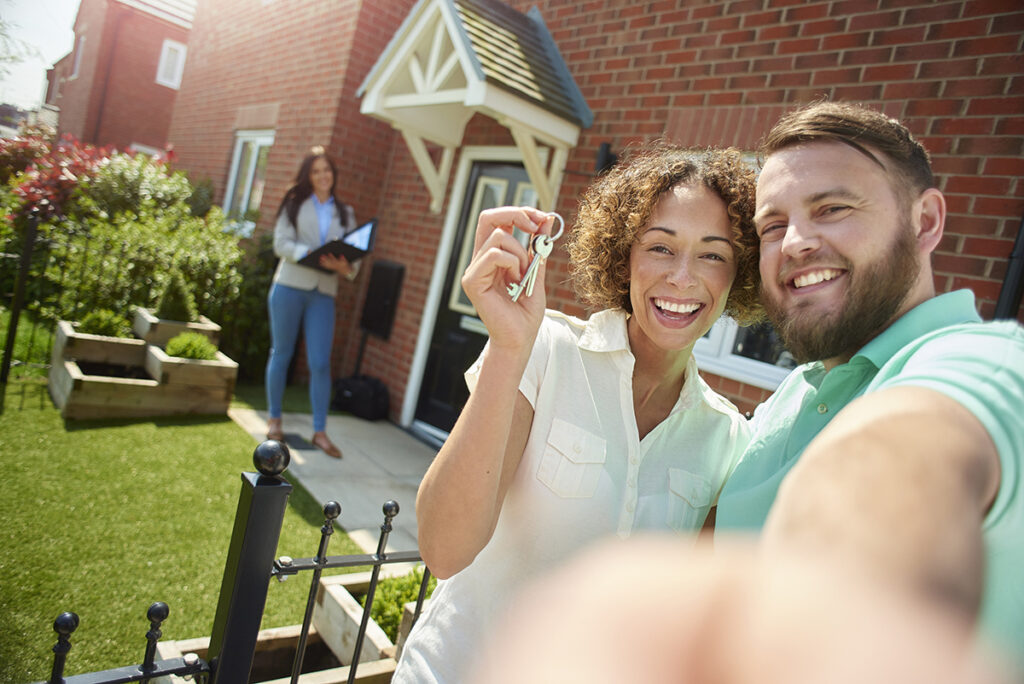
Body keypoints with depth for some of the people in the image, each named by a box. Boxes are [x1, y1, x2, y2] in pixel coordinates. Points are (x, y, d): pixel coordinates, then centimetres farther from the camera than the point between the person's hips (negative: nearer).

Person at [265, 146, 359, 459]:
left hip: (323, 293, 1)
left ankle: (320, 431, 2)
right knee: (281, 353, 8)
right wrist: (314, 256, -20)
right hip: (289, 286, -1)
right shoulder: (295, 204, 8)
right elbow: (281, 243, -4)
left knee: (320, 363, -4)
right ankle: (274, 419, 23)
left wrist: (346, 266, -17)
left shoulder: (345, 212, 15)